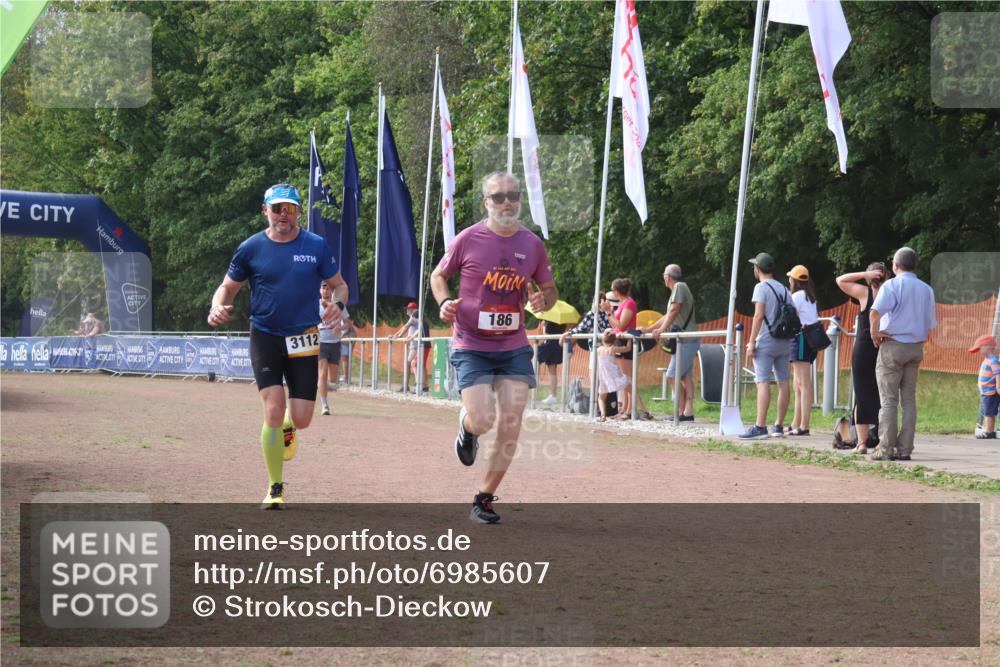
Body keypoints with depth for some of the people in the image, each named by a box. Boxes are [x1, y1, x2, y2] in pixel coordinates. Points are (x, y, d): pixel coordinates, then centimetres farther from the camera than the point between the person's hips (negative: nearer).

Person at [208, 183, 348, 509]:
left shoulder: (316, 246, 0)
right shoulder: (251, 248, -1)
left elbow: (338, 284, 9)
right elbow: (228, 287, 8)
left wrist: (337, 304, -14)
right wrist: (218, 307, -15)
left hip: (304, 341, 1)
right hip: (265, 338, -1)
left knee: (301, 419, -4)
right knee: (273, 410, -14)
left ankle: (287, 427, 37)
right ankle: (275, 488, -2)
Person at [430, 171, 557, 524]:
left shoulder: (532, 245, 2)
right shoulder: (468, 239, -7)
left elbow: (550, 290, 15)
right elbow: (438, 275, 8)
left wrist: (542, 300, -9)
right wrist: (444, 302, -12)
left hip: (514, 349, 3)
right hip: (471, 347, -3)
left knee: (511, 425, -5)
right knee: (483, 421, -14)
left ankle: (484, 499, 10)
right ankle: (466, 423, 26)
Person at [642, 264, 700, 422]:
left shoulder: (679, 287, -8)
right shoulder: (677, 289, 22)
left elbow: (673, 311, -18)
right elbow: (668, 316, 28)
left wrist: (661, 329, -22)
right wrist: (648, 329, 29)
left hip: (686, 341, -10)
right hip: (686, 341, 10)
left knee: (672, 375, -11)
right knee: (686, 376, 6)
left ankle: (682, 411, -11)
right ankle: (688, 412, 3)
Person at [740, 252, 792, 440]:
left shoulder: (761, 288, -6)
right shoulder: (784, 289, 16)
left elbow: (759, 315, -15)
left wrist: (751, 342, -15)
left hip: (766, 342, -7)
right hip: (783, 343, 7)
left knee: (763, 382, -12)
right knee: (783, 383, 8)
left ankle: (760, 427, -20)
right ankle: (779, 426, 14)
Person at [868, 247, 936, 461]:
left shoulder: (892, 286, -9)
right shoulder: (926, 290, 11)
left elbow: (875, 311, -26)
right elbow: (930, 325, 15)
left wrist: (875, 331, -12)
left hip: (892, 346, -5)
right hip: (916, 347, 5)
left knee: (889, 400, -3)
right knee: (909, 399, 7)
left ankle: (886, 449, -4)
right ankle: (904, 449, 5)